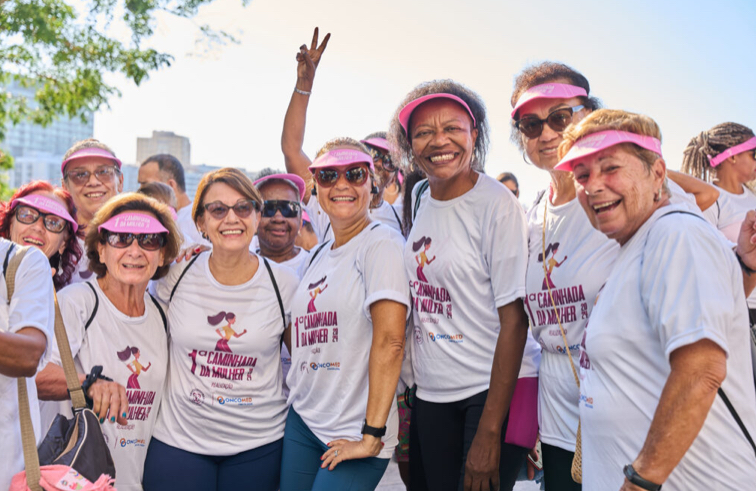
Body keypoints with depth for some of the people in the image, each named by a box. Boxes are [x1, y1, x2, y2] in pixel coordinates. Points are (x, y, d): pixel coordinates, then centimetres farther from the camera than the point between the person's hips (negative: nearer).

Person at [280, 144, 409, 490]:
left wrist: (371, 435, -22)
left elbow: (390, 340, -20)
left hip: (355, 435, -7)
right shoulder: (319, 255, 11)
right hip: (301, 422, 7)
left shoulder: (382, 243, -12)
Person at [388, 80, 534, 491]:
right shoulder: (419, 198, 6)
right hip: (430, 394, 6)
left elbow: (514, 320, -15)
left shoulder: (498, 205, -13)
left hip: (492, 393, -6)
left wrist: (489, 433, -18)